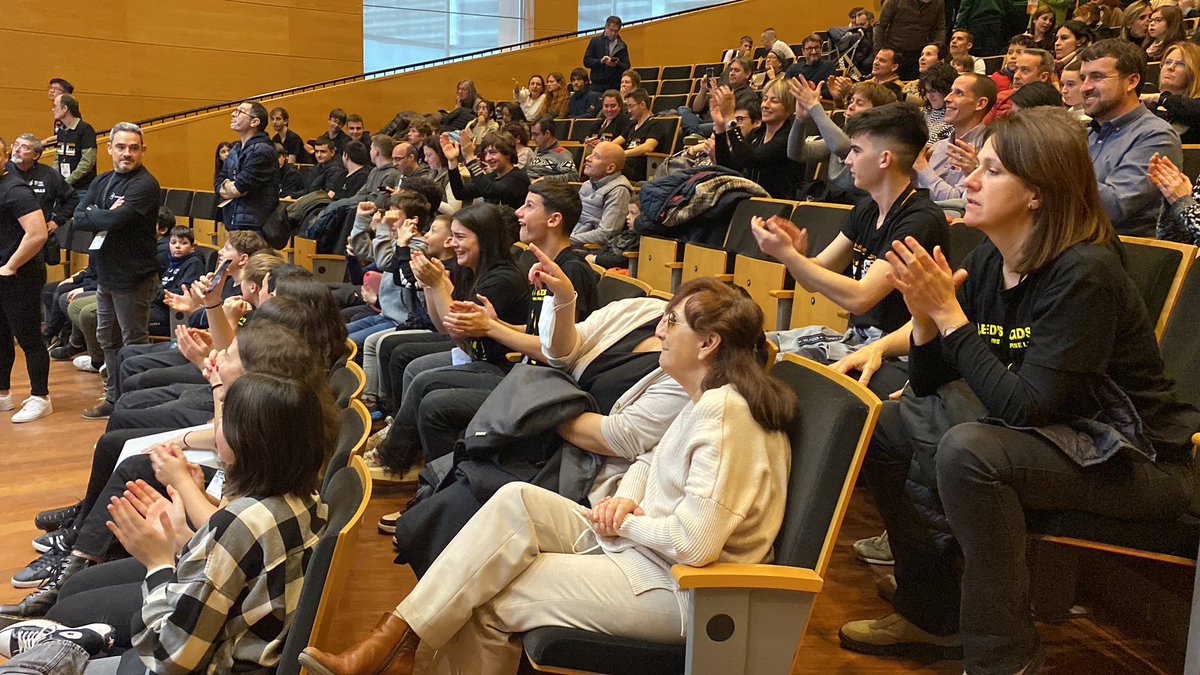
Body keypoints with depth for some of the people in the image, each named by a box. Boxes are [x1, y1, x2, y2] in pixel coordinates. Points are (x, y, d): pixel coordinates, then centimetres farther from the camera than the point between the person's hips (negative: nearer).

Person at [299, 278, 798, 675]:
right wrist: (626, 500, -1)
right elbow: (650, 463, 21)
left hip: (676, 589, -9)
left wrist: (626, 521, -10)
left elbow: (694, 541, -28)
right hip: (639, 548, 9)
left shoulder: (724, 411, -22)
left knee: (487, 599, -10)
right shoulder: (707, 399, 10)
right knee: (516, 501, -9)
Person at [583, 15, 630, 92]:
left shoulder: (622, 46, 10)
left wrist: (616, 65, -16)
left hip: (616, 86, 1)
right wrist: (601, 61, -16)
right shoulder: (595, 41, 8)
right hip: (598, 86, -1)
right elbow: (586, 61, 2)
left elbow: (627, 66, 5)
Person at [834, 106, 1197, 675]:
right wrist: (924, 312, -17)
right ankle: (930, 613, 15)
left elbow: (1024, 407, -29)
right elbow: (929, 385, 2)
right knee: (889, 423, 1)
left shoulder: (1083, 274, -24)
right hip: (1051, 436, 8)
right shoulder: (987, 261, -2)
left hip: (1134, 460, -8)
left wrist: (949, 313, -27)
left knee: (968, 449, -32)